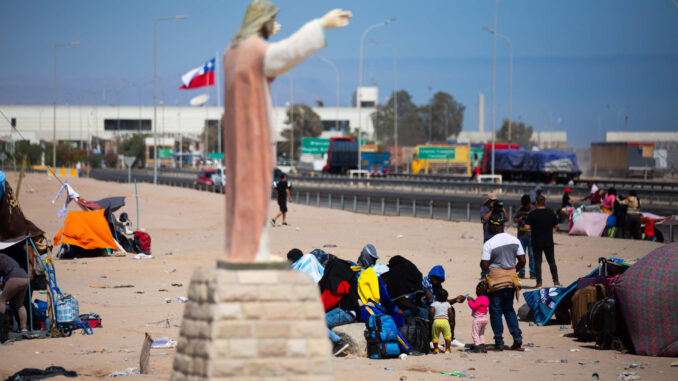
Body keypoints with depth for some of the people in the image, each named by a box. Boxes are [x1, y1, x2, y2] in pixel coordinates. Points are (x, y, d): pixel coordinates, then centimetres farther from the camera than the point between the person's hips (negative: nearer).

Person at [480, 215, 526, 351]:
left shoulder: (489, 244, -13)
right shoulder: (515, 240, 3)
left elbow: (484, 265, -14)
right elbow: (522, 261, 4)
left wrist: (482, 264, 8)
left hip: (496, 280, -5)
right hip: (511, 279, 5)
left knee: (495, 311, 3)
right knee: (509, 309, 18)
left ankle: (499, 343, 2)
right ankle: (517, 336, 5)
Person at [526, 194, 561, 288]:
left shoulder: (532, 214, -8)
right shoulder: (551, 213, 0)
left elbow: (527, 226, -12)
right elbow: (556, 225, 7)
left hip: (536, 242, -2)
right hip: (549, 242, 2)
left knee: (537, 261, 3)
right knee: (551, 261, 12)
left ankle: (539, 283, -2)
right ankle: (556, 281, 9)